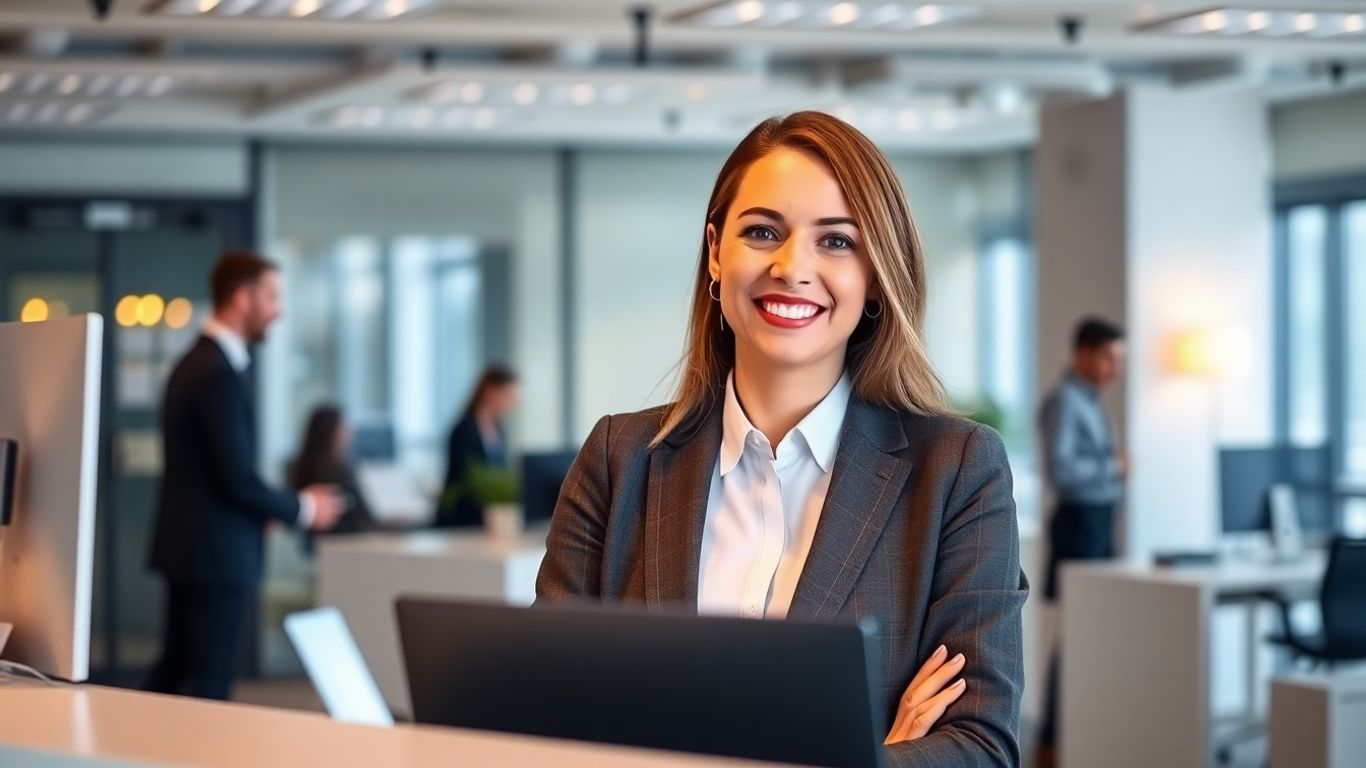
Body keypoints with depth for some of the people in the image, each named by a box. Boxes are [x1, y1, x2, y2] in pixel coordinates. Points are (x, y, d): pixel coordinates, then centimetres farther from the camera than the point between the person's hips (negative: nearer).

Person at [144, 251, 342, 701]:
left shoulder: (195, 363, 12)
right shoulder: (220, 375, -20)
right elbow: (239, 479, -22)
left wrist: (274, 508, 13)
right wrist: (302, 509, -6)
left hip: (189, 545, 10)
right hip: (218, 550, -10)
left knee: (175, 671, 14)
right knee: (210, 683, -3)